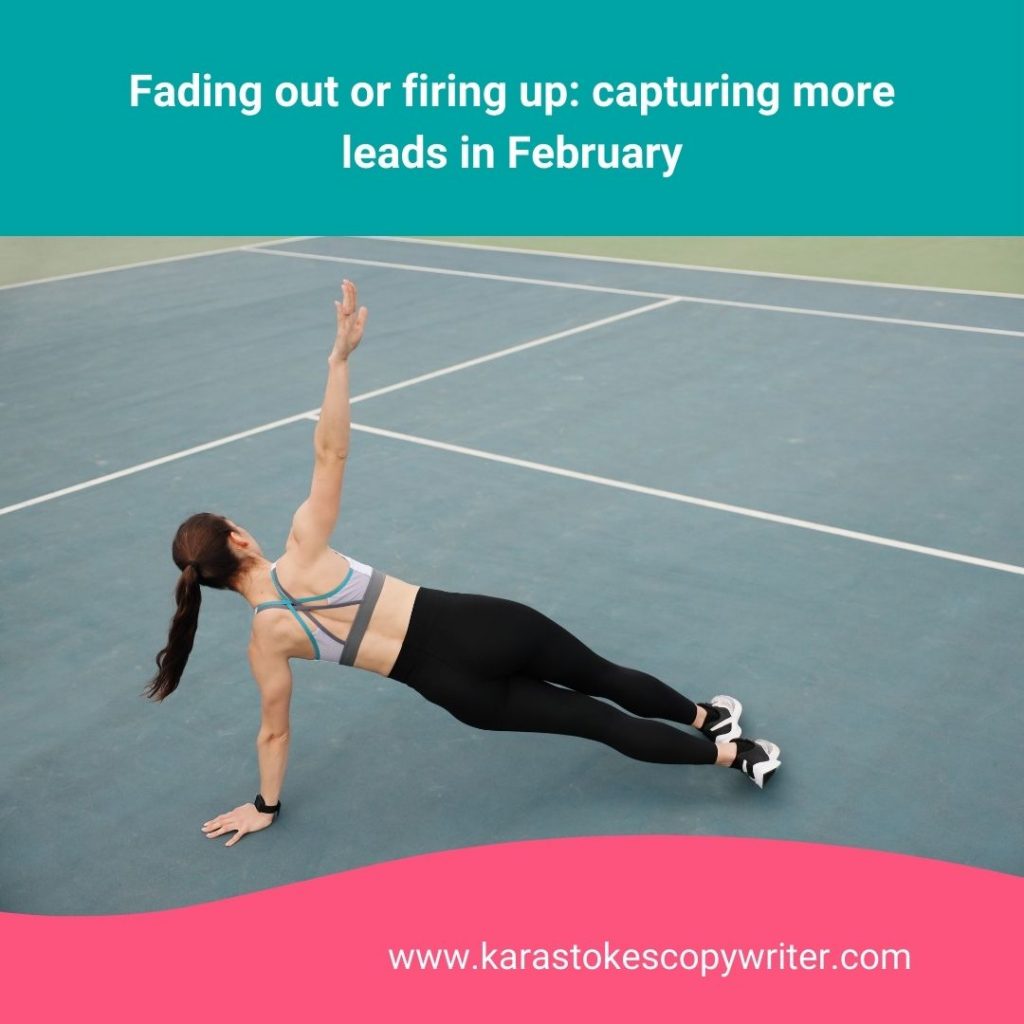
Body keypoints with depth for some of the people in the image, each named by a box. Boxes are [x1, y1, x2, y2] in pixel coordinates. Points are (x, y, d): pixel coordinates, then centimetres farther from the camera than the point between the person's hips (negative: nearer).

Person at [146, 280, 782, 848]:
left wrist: (265, 806, 22)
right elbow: (331, 454, -13)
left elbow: (275, 730, 6)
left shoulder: (267, 639, -3)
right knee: (598, 675, 22)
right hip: (478, 626, -1)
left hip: (454, 687, 1)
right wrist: (340, 356, -11)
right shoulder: (302, 553, -7)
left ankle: (730, 753, 18)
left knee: (587, 717, 14)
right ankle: (707, 718, 37)